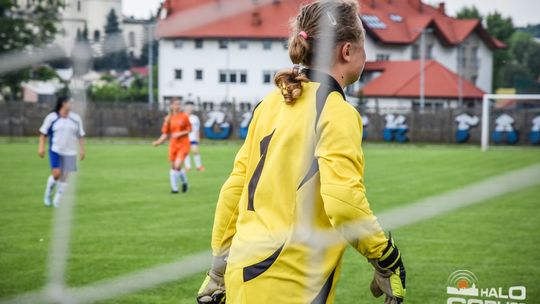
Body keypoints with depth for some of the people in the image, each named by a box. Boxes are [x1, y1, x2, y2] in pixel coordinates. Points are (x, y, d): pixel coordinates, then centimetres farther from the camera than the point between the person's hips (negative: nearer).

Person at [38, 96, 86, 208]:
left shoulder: (76, 119, 5)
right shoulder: (52, 118, -3)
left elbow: (80, 135, 11)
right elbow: (43, 133, 3)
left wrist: (82, 149, 4)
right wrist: (41, 147, -4)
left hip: (70, 152, 3)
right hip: (55, 151, -3)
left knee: (64, 177, 0)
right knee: (56, 174, -13)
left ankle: (57, 201, 13)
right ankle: (48, 194, 13)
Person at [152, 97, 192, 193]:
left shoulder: (184, 117, -3)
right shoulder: (168, 119, 2)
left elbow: (189, 129, 2)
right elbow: (165, 134, 5)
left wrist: (180, 134, -13)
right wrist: (159, 142, -10)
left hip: (183, 144, -3)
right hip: (173, 145, 3)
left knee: (177, 166, -17)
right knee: (173, 167, 5)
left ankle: (184, 182, 5)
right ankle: (174, 188, 17)